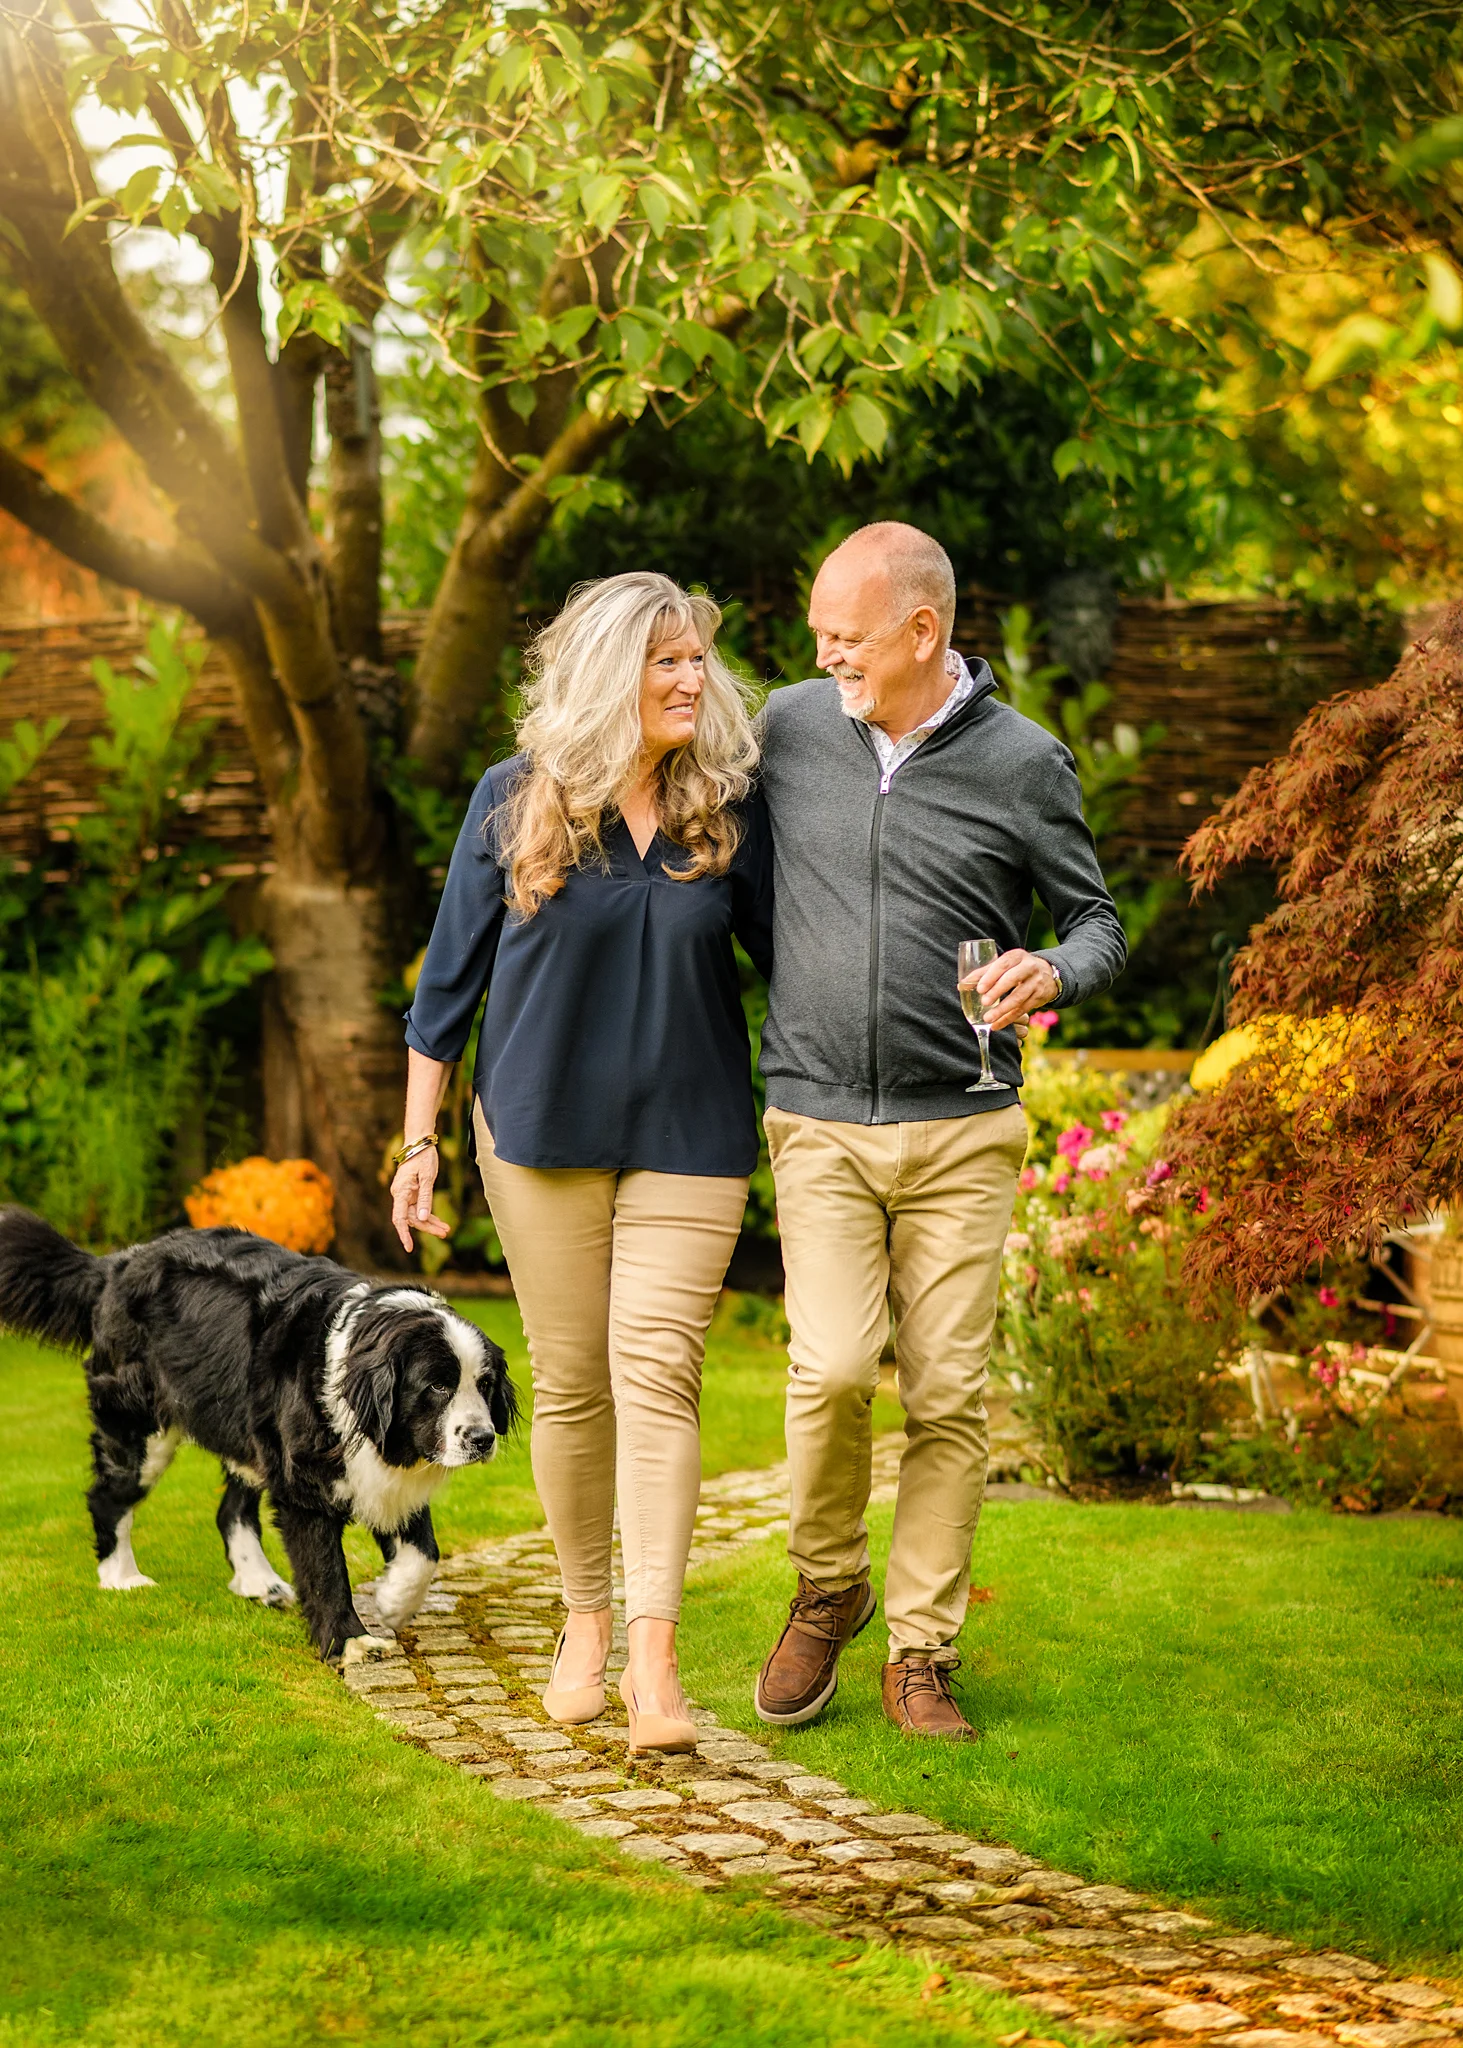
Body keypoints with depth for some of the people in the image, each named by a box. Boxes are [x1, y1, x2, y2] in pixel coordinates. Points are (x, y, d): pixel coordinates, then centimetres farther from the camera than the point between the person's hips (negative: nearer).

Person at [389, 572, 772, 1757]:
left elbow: (786, 950, 8)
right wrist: (419, 1142, 3)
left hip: (687, 1135, 0)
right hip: (542, 1131, 0)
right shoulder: (515, 801, -3)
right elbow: (451, 977, 3)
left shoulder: (730, 804, -1)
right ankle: (585, 1618, 24)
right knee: (569, 1381, 6)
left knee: (656, 1372, -10)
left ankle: (655, 1659, -14)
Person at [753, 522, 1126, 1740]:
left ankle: (922, 1653, 13)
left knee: (948, 1394, 0)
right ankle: (828, 1589, 12)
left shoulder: (1023, 762, -2)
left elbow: (1099, 922, 4)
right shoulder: (790, 727, 4)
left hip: (961, 1133, 0)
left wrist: (1051, 975, -17)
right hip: (819, 1122, 1)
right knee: (833, 1367, -14)